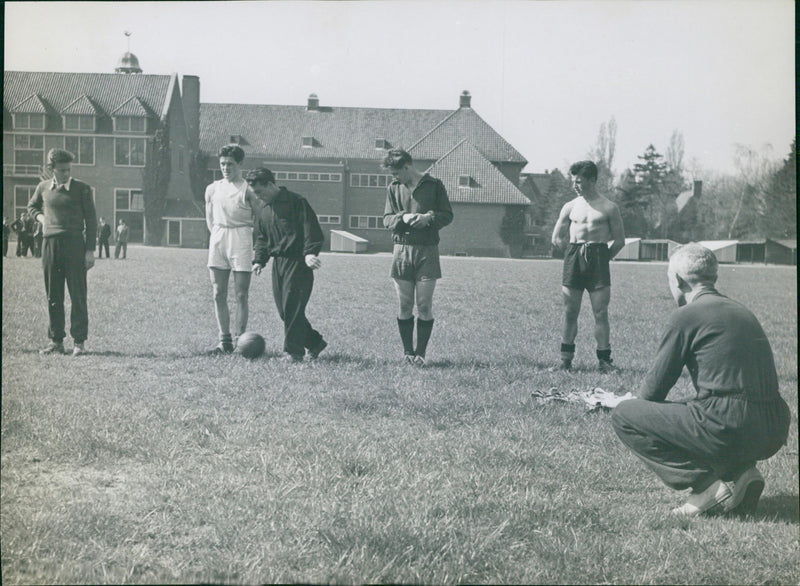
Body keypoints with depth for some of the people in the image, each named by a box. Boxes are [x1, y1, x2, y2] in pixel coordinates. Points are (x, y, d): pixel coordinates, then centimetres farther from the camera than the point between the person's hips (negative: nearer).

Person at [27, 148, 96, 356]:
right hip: (50, 243, 3)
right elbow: (32, 206, 30)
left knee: (78, 295, -3)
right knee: (53, 296, 5)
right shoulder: (43, 187, 10)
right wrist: (40, 217, 9)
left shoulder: (82, 189, 0)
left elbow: (91, 220, 1)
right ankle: (56, 341, 12)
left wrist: (90, 250, -4)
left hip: (74, 244, -3)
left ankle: (79, 341, 3)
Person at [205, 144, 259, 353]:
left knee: (241, 295, -5)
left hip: (241, 238, -4)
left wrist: (258, 250, -2)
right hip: (217, 240, 4)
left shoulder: (247, 190, -2)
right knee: (218, 294, 2)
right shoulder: (212, 189, 11)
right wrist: (218, 236, 9)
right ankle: (224, 340, 7)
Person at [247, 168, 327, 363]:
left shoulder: (296, 202, -7)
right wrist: (260, 260, 9)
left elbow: (312, 229, -13)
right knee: (283, 309, 5)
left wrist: (310, 252, -26)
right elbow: (261, 238, 24)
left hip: (297, 262, -8)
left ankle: (293, 351, -2)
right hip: (278, 263, 8)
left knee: (292, 307, -10)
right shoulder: (262, 209, 16)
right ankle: (315, 343, 19)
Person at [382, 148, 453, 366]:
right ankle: (407, 352, 11)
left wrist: (429, 218, -16)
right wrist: (403, 217, -13)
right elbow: (387, 219, 7)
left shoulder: (434, 185, 2)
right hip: (402, 249, 2)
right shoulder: (393, 188, 10)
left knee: (424, 305, -3)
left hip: (427, 251, -2)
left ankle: (420, 353, 3)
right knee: (404, 305, 3)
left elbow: (447, 215, 3)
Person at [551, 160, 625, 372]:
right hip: (573, 259, 3)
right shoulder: (570, 207, 11)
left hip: (598, 257, -3)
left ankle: (605, 359, 0)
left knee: (600, 313, -4)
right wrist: (575, 254, 10)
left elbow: (620, 240, 5)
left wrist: (602, 258, 0)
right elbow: (556, 238, 17)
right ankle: (566, 358, 13)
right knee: (570, 312, 4)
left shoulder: (608, 208, 3)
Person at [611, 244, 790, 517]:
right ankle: (739, 470, 12)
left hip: (727, 430, -8)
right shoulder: (741, 312, 19)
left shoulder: (686, 316, -4)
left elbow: (654, 388, 0)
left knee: (623, 416, 3)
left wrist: (639, 405, 23)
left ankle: (707, 484, -6)